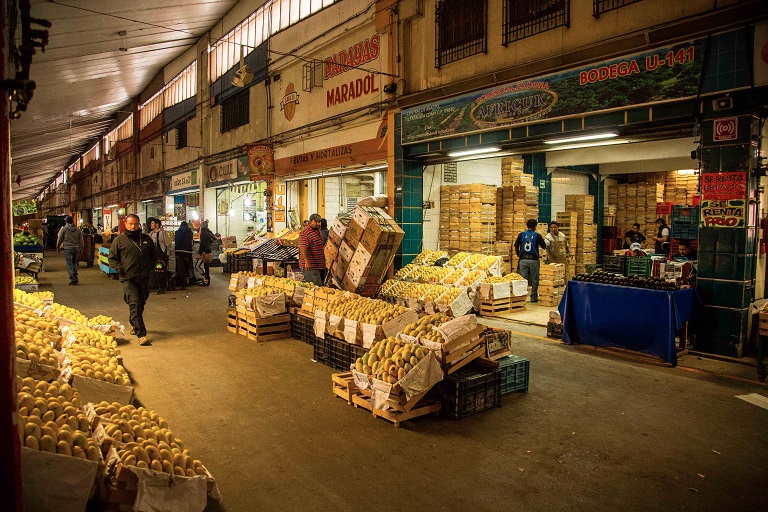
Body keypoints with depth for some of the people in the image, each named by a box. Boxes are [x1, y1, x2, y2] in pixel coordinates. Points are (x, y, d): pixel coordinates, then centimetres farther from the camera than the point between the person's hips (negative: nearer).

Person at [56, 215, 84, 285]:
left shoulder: (64, 229, -4)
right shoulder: (78, 229, 8)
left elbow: (60, 239, 3)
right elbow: (81, 240, 10)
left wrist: (57, 247, 19)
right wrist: (80, 249, 19)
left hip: (68, 248, -4)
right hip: (76, 248, 4)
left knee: (69, 264, -2)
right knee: (74, 263, 16)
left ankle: (73, 279, -11)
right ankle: (75, 277, 16)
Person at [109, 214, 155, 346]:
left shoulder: (146, 239, 11)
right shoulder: (119, 240, 1)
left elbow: (153, 255, 23)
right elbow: (112, 258, 6)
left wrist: (150, 267, 9)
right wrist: (119, 268, -10)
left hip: (144, 278, 4)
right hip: (128, 278, -4)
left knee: (141, 303, 16)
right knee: (135, 305, -13)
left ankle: (134, 325, 42)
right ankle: (141, 334, -15)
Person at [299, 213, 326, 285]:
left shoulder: (318, 231, 18)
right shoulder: (305, 232, -15)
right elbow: (302, 248, -23)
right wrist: (307, 261, -30)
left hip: (319, 265, 10)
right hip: (310, 266, -10)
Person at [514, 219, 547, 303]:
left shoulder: (521, 235, 2)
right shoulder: (537, 235, -3)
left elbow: (516, 246, 2)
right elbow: (544, 247, 4)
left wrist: (518, 255, 14)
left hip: (523, 259, 2)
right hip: (533, 260, -2)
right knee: (534, 280, 9)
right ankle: (533, 297, 13)